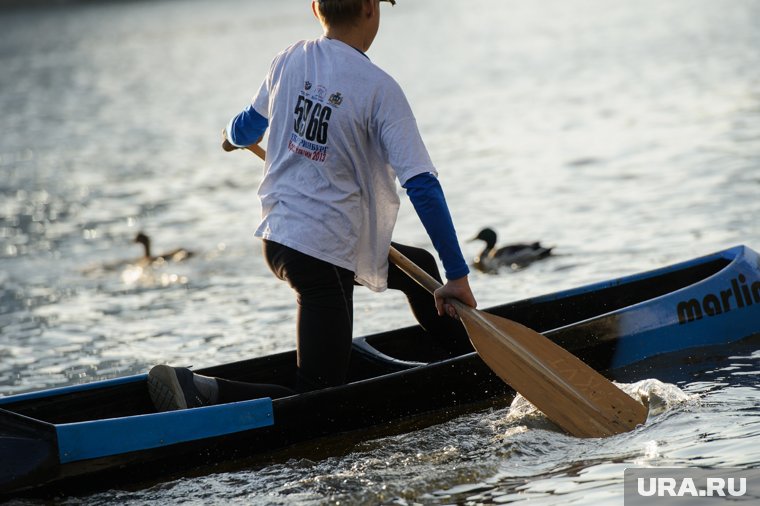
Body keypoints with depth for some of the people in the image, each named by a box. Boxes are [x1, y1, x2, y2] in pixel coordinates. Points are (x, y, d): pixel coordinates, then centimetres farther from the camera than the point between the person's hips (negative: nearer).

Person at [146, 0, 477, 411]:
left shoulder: (290, 60, 2)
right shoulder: (378, 88, -17)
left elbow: (246, 130, 20)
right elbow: (422, 186, -19)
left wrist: (234, 138, 46)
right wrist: (457, 275, -17)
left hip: (279, 235, 9)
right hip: (324, 257, -9)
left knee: (420, 268, 29)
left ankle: (473, 353, 48)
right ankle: (202, 390, -15)